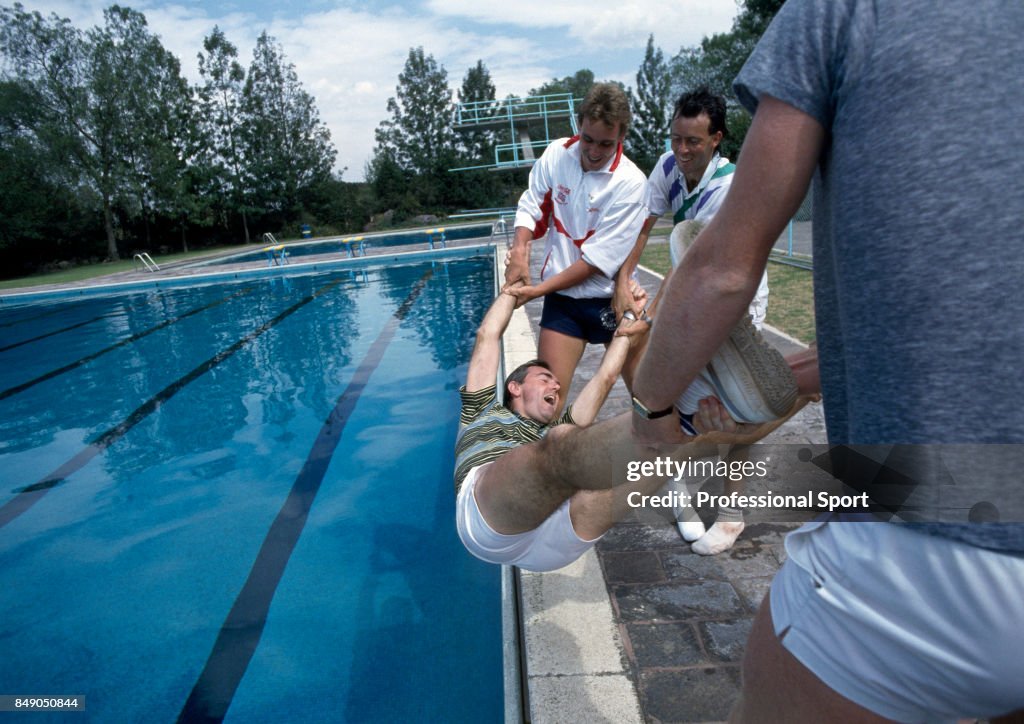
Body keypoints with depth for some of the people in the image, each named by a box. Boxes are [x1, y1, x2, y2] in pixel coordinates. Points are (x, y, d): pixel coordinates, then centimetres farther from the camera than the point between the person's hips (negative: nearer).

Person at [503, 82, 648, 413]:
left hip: (611, 298, -2)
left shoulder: (630, 183, -15)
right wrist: (520, 249, -12)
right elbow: (531, 208, 7)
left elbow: (599, 258, -18)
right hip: (562, 299, 2)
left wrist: (538, 290, -17)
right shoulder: (556, 154, -2)